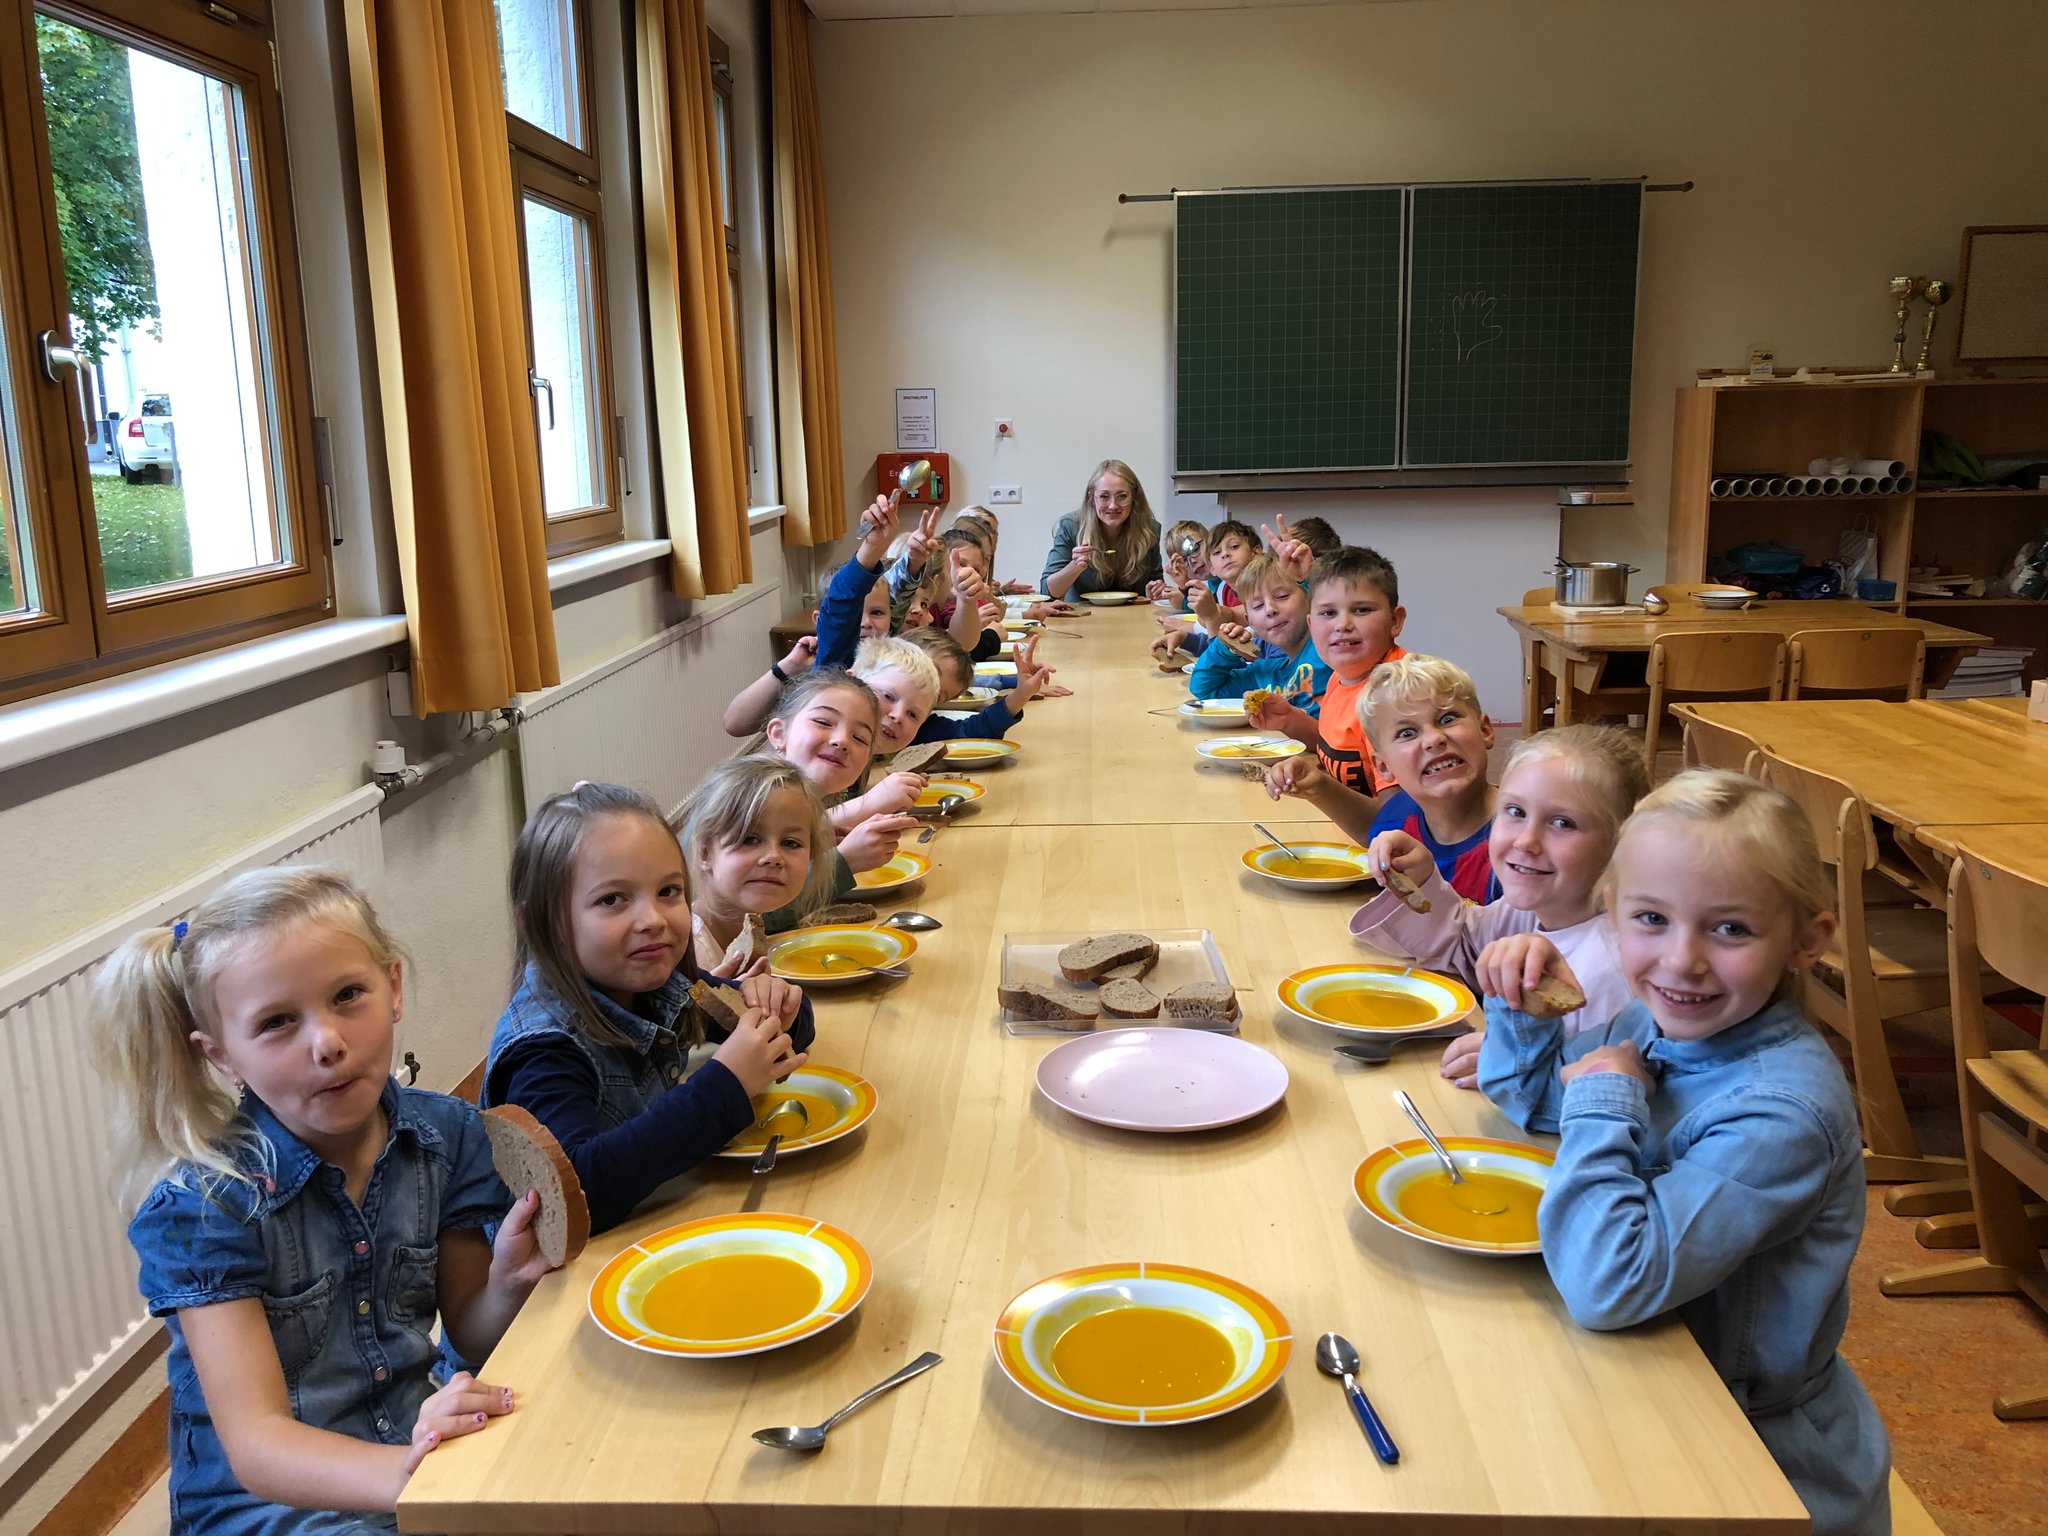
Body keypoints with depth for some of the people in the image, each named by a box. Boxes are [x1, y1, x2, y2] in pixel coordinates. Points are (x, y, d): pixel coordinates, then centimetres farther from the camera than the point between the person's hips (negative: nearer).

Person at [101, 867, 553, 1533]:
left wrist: (509, 1281, -15)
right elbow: (255, 1444, -19)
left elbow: (470, 1339, 7)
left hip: (418, 1441, 4)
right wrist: (406, 1473, -37)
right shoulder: (200, 1207, -15)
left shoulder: (446, 1135, -4)